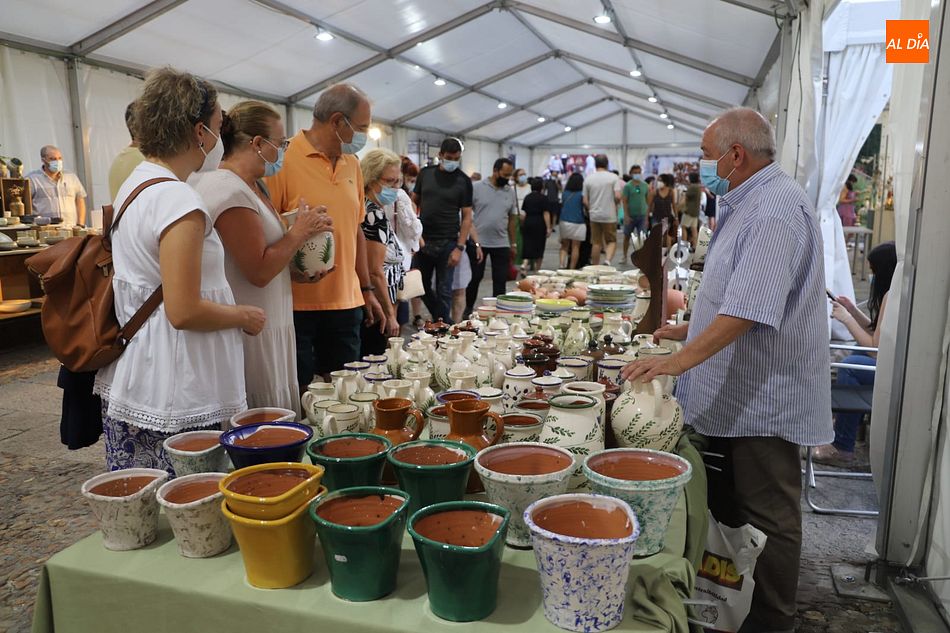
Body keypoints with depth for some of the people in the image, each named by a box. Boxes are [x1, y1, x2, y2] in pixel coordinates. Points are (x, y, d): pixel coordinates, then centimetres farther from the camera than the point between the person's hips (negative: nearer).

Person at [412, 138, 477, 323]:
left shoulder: (464, 181, -1)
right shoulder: (425, 174, 7)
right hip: (423, 239, 4)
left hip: (447, 242, -3)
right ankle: (442, 320, 28)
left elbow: (467, 216, -2)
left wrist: (459, 247, -10)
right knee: (421, 286, 9)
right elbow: (415, 202, 14)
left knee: (444, 289, 0)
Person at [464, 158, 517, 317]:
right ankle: (468, 308, 23)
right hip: (478, 243, -3)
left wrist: (513, 244, 13)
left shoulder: (510, 192, 8)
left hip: (502, 244, 3)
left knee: (500, 280, 5)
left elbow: (511, 219, 13)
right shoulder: (476, 188, -4)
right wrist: (473, 239, -9)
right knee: (475, 277, 7)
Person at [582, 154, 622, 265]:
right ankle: (608, 260, -16)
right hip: (609, 215, -2)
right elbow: (617, 196, -14)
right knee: (611, 240, 8)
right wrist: (615, 204, 7)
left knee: (596, 243, 10)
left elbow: (585, 201, 1)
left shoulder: (588, 179, 2)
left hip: (594, 215, 3)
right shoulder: (613, 177, -5)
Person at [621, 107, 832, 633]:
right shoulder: (748, 204, 13)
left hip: (762, 397, -11)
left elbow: (749, 310, -31)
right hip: (732, 393, 11)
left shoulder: (777, 210, -21)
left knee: (770, 520, 6)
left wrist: (679, 361, -33)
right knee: (725, 508, 21)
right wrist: (692, 329, 20)